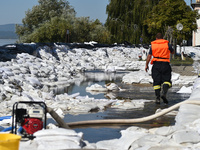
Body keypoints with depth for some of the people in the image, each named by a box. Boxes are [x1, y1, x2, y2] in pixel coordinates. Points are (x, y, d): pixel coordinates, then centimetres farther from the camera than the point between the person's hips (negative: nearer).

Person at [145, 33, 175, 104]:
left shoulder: (153, 45, 7)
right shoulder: (167, 44, 4)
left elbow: (149, 56, 3)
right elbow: (173, 52, 19)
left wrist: (146, 65, 10)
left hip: (156, 64, 1)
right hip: (165, 64, -1)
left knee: (156, 82, 3)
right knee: (166, 80, 2)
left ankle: (157, 98, -3)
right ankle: (164, 93, -23)